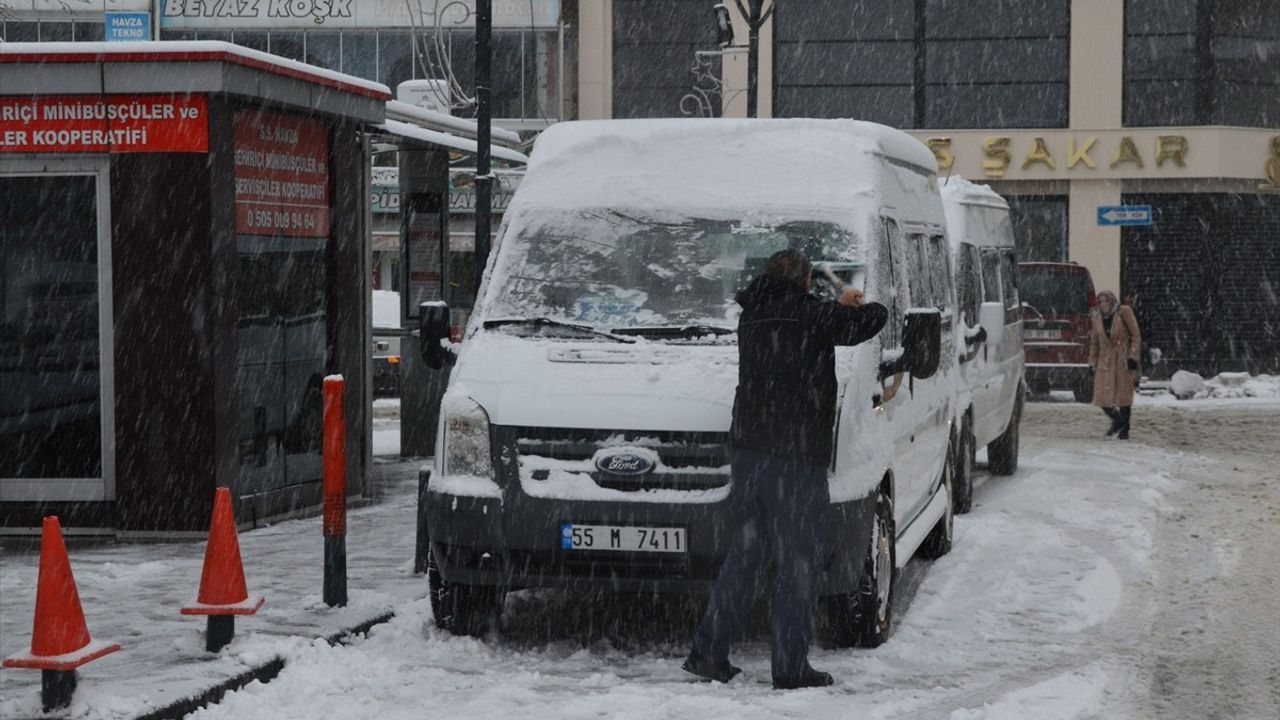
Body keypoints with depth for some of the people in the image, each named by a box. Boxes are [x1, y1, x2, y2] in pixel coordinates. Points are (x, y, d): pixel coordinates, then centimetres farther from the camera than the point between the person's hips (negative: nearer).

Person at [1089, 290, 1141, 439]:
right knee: (1102, 395, -3)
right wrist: (1092, 362, 12)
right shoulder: (1097, 317, 5)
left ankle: (1124, 429, 12)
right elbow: (1094, 342, 15)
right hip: (1105, 360, 4)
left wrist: (1133, 357, -13)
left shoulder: (1124, 312, -9)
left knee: (1124, 394, 0)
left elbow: (1136, 336, -7)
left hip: (1123, 359, -4)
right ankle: (1117, 421, 22)